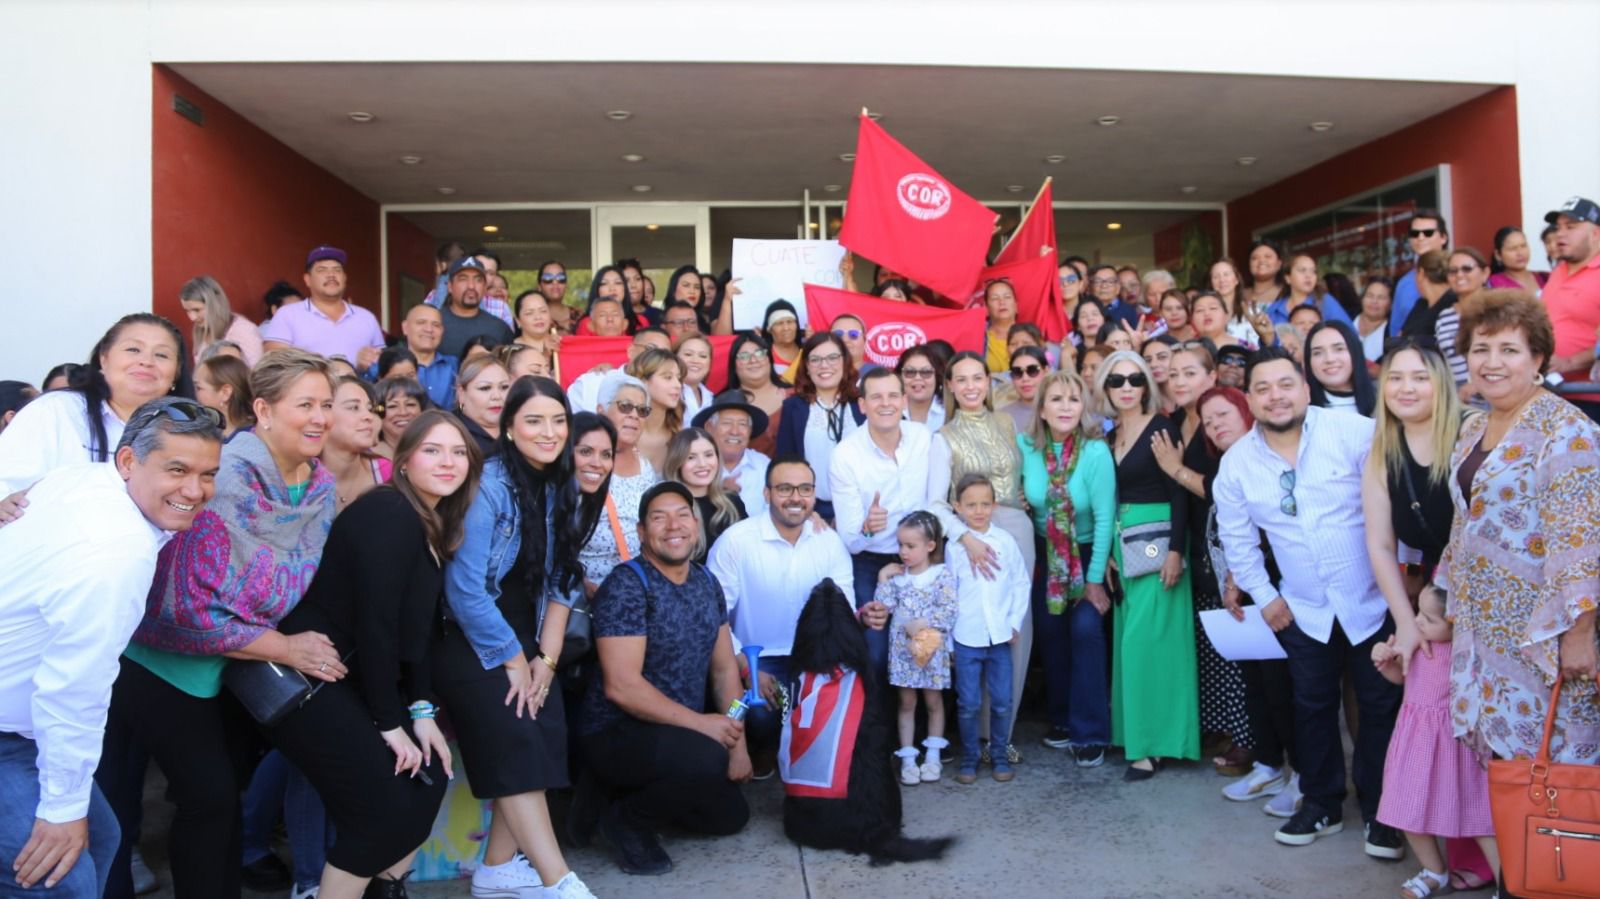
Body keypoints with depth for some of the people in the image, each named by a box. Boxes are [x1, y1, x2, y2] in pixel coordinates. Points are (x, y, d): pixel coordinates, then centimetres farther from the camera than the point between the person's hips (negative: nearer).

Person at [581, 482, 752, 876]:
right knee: (706, 757, -33)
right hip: (618, 734, -8)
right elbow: (621, 686, -25)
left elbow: (724, 668, 7)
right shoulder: (626, 586, -19)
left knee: (731, 816, 12)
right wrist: (700, 723, -24)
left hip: (679, 734, 8)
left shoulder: (706, 583, 4)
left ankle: (642, 795, 29)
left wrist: (738, 744, -2)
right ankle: (628, 820, -5)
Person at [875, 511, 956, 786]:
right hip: (902, 649, 3)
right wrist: (883, 578, -8)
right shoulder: (896, 575, 2)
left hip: (932, 649, -3)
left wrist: (922, 625, -21)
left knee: (933, 702, 11)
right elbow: (884, 607, -4)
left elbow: (949, 611, -15)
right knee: (907, 703, 9)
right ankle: (907, 759, 15)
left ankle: (932, 756, 22)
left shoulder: (943, 574, -8)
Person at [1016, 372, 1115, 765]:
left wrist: (1095, 579, -16)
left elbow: (1104, 518, -18)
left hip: (1088, 552, -3)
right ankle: (1062, 718, 24)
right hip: (1045, 552, 3)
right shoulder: (1026, 446, -12)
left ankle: (1090, 731, -2)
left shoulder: (1096, 451, -20)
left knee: (1085, 628, -15)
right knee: (1049, 630, 5)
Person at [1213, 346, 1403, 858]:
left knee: (1381, 706, 7)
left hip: (1374, 599, -2)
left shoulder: (1355, 432, -15)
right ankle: (1321, 805, 31)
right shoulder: (1237, 462, -4)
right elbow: (1236, 537, 5)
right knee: (1313, 707, 14)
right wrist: (1265, 596, 4)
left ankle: (1381, 813, 24)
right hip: (1303, 609, 3)